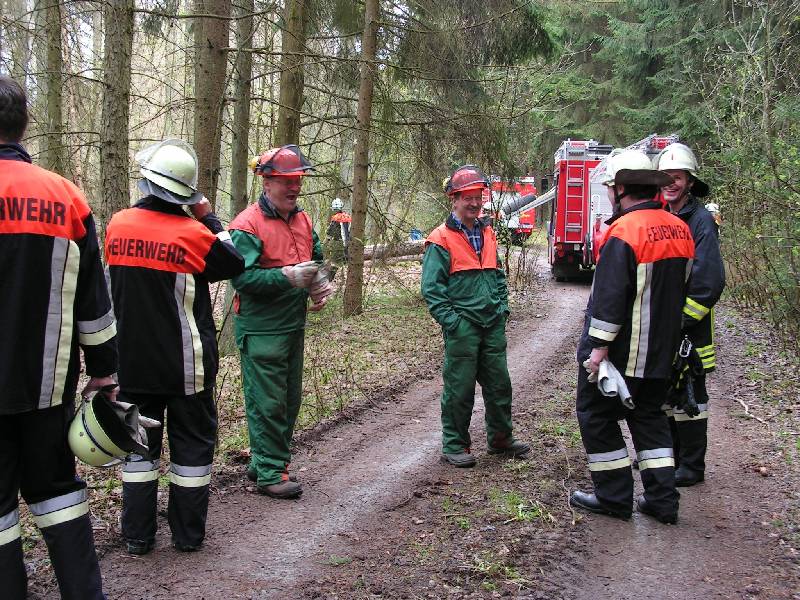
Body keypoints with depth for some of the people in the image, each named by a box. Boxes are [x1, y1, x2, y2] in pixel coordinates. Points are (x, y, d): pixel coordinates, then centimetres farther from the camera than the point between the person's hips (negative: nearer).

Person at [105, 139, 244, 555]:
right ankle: (188, 534, 17)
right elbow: (234, 264, 1)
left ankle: (137, 535, 19)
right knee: (192, 443, 10)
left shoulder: (117, 225, -5)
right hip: (185, 365, -3)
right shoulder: (193, 234, -15)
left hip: (133, 363, 3)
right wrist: (209, 218, 8)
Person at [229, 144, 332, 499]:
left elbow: (316, 260, 24)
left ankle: (264, 462, 31)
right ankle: (269, 473, 8)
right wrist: (286, 276, -29)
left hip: (294, 326, 9)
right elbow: (241, 277, -22)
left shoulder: (302, 220, 11)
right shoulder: (248, 224, -14)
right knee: (267, 402, -3)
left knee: (290, 399, 16)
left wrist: (318, 284, 3)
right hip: (261, 329, -8)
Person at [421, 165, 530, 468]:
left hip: (492, 324, 7)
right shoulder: (441, 239, -9)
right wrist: (450, 321, -16)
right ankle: (454, 445, 14)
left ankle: (500, 438, 30)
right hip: (462, 326, -6)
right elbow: (431, 287, -11)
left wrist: (502, 307, 11)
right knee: (459, 387, 1)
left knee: (499, 383, 14)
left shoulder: (487, 233, 13)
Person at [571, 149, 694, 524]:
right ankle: (662, 499, 17)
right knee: (649, 416, 18)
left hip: (620, 352, -8)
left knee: (597, 415, 7)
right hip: (660, 351, 8)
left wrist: (599, 346, -18)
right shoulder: (679, 230, 6)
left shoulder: (624, 232, -20)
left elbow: (609, 296, -22)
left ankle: (614, 496, 12)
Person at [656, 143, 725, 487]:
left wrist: (682, 321, -20)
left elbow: (709, 281, -19)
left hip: (689, 329, -7)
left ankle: (692, 467, 13)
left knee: (689, 398, 2)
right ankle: (669, 455, 30)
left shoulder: (702, 221, -13)